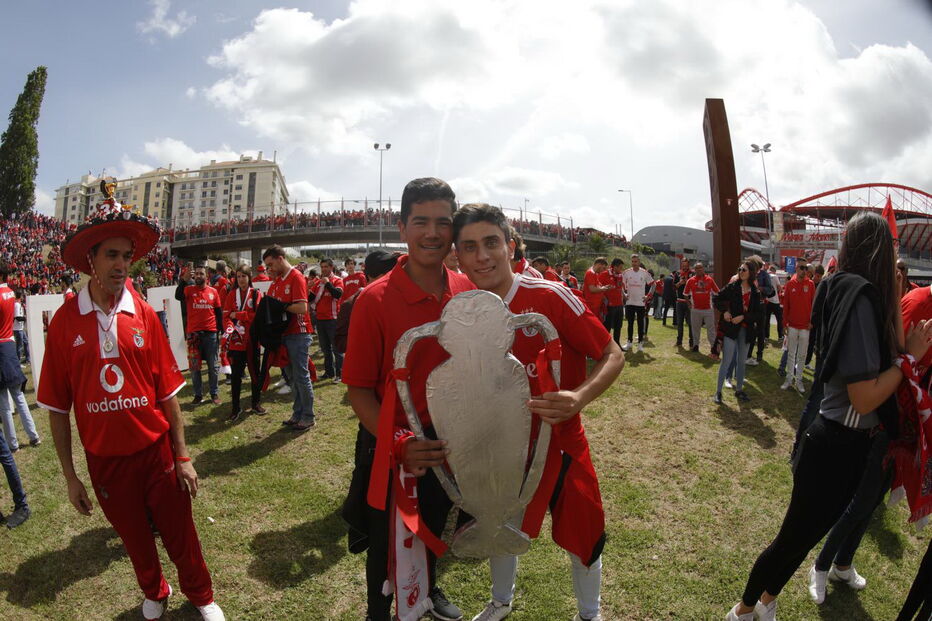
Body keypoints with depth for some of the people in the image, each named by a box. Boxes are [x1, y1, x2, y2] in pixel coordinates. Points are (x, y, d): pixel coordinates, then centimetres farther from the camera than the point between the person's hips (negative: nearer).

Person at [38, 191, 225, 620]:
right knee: (135, 538, 22)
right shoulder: (64, 321, -8)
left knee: (180, 535, 13)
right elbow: (57, 407, -2)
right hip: (105, 460, 1)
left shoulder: (144, 315, -7)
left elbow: (167, 392, -4)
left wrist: (182, 456, -3)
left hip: (156, 451, 0)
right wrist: (69, 476, 0)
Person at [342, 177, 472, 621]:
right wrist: (398, 443, -28)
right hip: (393, 452, -4)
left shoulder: (469, 292, -7)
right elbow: (358, 389, -16)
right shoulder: (375, 299, -19)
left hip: (450, 447, 4)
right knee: (386, 547, 18)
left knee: (432, 532, 29)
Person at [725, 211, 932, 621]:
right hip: (838, 446, -9)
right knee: (795, 538, 9)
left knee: (806, 535, 24)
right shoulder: (861, 297, -23)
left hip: (848, 443, 9)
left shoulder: (852, 292, 4)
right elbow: (864, 398, -26)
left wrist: (893, 298, 5)